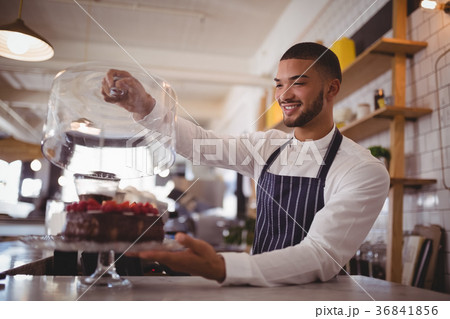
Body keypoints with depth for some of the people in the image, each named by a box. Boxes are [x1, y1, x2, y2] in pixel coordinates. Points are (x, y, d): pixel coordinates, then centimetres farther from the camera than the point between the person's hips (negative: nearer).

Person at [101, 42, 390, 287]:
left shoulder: (366, 171, -14)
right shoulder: (267, 145, 3)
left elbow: (322, 256, -22)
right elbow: (200, 144, -2)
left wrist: (220, 268, -35)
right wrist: (145, 107, -18)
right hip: (260, 289, 4)